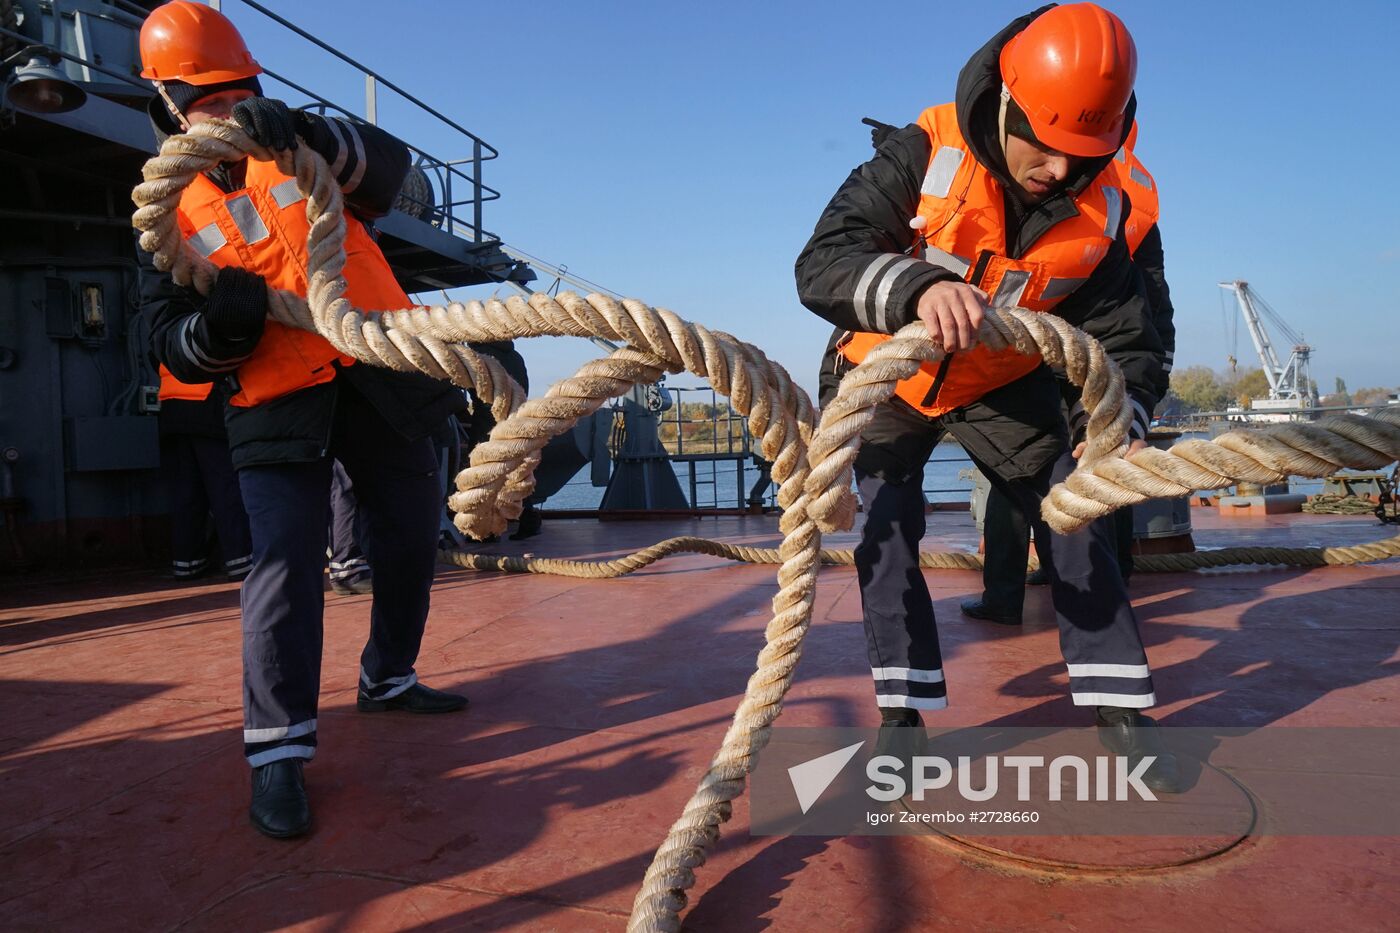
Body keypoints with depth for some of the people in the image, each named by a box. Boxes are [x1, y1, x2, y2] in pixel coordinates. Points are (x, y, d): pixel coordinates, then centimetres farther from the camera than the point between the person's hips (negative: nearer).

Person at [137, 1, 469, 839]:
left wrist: (310, 133, -31)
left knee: (411, 539, 13)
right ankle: (278, 748, -8)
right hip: (280, 408, -2)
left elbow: (389, 165, -12)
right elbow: (173, 343, 3)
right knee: (287, 565, -16)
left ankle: (388, 677, 34)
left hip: (380, 382, 3)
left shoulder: (303, 154, 9)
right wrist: (215, 325, -21)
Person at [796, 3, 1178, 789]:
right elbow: (821, 263, -37)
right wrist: (916, 288, -57)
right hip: (883, 377, -2)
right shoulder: (929, 152, -27)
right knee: (885, 533, -13)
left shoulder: (1102, 210, -17)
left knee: (1075, 513, -3)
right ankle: (903, 713, 3)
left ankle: (1119, 709, 11)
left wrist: (1122, 423, -31)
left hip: (1001, 383, 3)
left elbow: (1130, 341, -9)